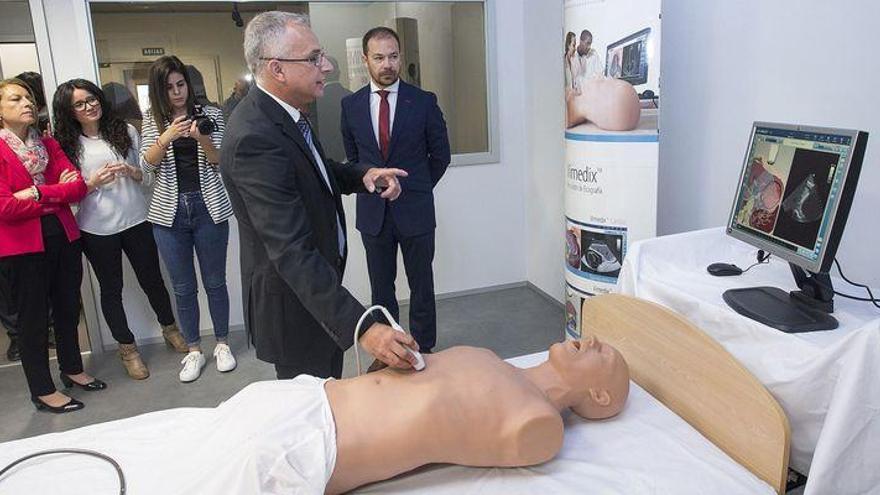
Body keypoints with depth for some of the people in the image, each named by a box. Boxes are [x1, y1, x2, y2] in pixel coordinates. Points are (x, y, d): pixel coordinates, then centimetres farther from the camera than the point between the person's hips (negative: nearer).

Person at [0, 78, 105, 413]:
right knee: (33, 317, 6)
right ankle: (42, 392, 19)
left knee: (68, 307, 17)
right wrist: (57, 197, -9)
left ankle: (72, 370, 36)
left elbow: (78, 185, -2)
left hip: (63, 237, 6)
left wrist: (38, 193, -16)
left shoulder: (48, 144, 10)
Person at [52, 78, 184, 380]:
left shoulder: (126, 131, 1)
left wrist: (132, 172, -15)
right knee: (111, 289, 12)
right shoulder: (66, 145, -3)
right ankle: (127, 348, 29)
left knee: (152, 279, 13)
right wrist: (93, 183, -17)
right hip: (97, 230, -1)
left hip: (136, 221, 1)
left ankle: (169, 327, 37)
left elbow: (150, 177, 5)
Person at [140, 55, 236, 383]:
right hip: (169, 211, 1)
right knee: (183, 287, 8)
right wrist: (166, 137, -20)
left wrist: (202, 138, -22)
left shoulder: (210, 115, 2)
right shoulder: (152, 120, 6)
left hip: (208, 207, -1)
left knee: (215, 281, 8)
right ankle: (194, 350, 22)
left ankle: (223, 343, 24)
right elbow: (147, 165, -3)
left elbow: (220, 161, -3)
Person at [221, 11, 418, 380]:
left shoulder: (279, 111, 0)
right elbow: (292, 252, -35)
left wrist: (362, 175, -5)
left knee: (328, 390, 27)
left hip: (317, 284, 9)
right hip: (293, 306, -9)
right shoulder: (255, 137, -30)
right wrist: (361, 327, -42)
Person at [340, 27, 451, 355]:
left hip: (415, 211, -2)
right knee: (381, 289, 12)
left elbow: (440, 154, 5)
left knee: (422, 287, 8)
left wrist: (417, 189, 7)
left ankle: (423, 353, 23)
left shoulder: (424, 102, -5)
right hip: (373, 213, 2)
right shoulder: (351, 105, 2)